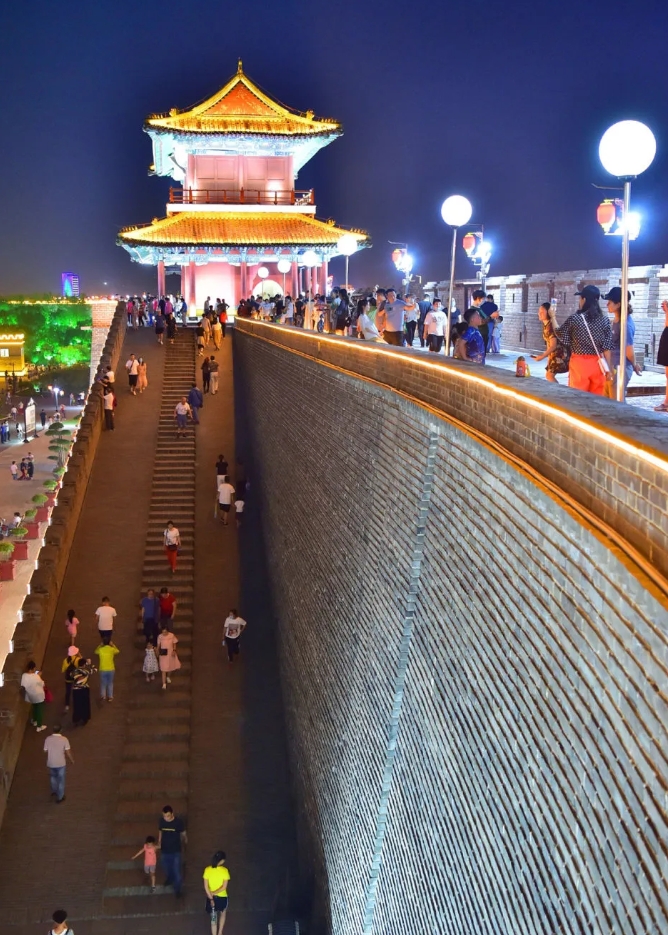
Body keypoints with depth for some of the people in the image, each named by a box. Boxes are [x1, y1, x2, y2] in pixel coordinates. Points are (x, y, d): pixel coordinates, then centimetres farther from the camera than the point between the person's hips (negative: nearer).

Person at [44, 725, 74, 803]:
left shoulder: (48, 739, -14)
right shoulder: (64, 739, -20)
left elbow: (46, 751, -3)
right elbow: (68, 752, -15)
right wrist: (72, 760, 2)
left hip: (51, 763, 3)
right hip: (61, 763, -3)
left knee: (53, 776, 31)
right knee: (61, 780, 16)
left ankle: (54, 791, 49)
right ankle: (60, 797, 28)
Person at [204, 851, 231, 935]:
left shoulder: (207, 870, -13)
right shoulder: (224, 870, -20)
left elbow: (206, 886, -12)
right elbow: (224, 886, -21)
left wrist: (211, 898, -9)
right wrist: (214, 893, -12)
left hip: (211, 897, 1)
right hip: (222, 897, -1)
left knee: (213, 918, 16)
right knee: (223, 914, 28)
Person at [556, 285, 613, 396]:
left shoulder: (574, 319, -8)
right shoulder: (604, 320, 0)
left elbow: (560, 334, 7)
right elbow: (607, 348, -1)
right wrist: (609, 370, 4)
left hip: (579, 363, -3)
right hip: (597, 364, 3)